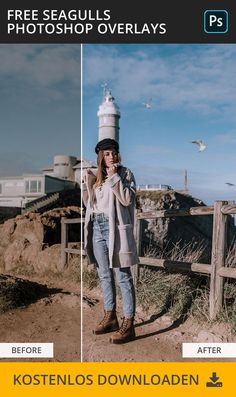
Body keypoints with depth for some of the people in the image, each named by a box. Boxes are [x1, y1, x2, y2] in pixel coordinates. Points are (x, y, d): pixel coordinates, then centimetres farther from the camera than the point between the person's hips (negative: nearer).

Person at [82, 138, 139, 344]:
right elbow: (89, 202, 16)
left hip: (115, 228, -6)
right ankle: (110, 317, 28)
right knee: (104, 275, 14)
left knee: (122, 276, -3)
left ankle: (128, 324, 5)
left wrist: (114, 177, -14)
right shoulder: (97, 175, 16)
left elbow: (128, 199, -13)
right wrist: (87, 181, 3)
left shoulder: (125, 173, 1)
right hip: (97, 226, 6)